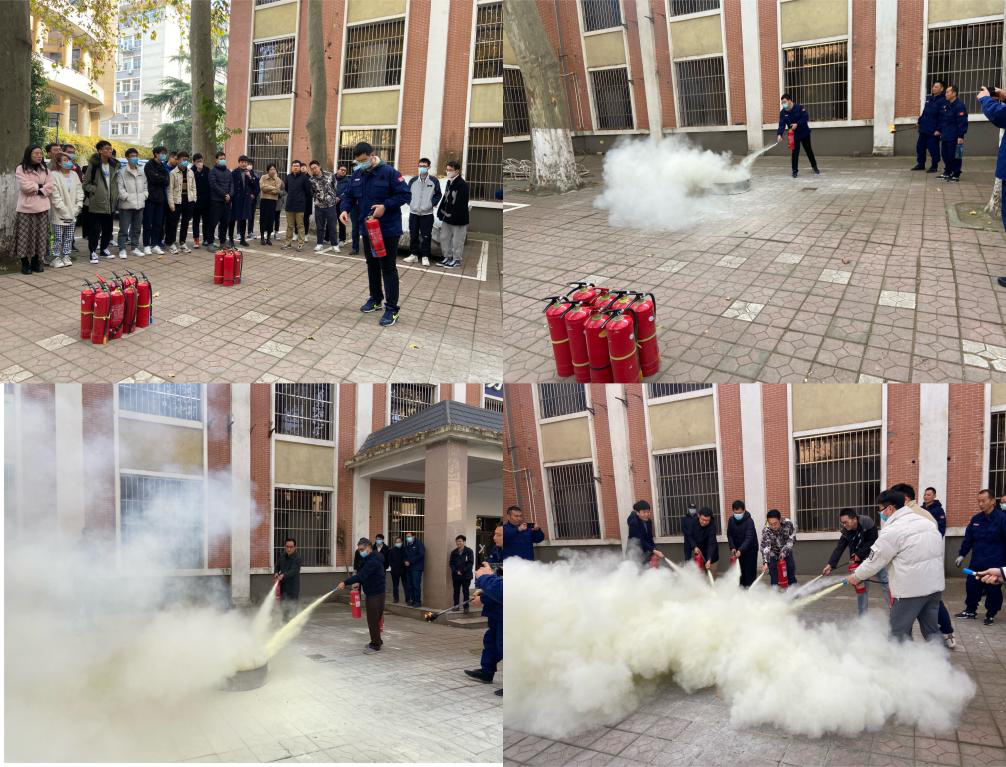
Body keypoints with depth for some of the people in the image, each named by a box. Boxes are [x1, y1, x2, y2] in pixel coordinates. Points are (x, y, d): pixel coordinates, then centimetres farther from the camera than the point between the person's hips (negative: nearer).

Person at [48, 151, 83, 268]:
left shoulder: (74, 175, 9)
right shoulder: (54, 175, -10)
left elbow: (79, 192, 10)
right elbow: (55, 195, -14)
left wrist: (77, 207, -1)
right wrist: (64, 210, -15)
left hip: (72, 213, 6)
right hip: (59, 214, -5)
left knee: (69, 237, 11)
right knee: (58, 237, -1)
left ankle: (65, 256, 20)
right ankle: (55, 257, 6)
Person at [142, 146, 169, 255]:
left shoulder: (163, 166, 16)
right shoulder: (149, 165, -4)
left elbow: (167, 181, 6)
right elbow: (153, 178, -17)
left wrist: (160, 178, -11)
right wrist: (164, 178, -3)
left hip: (160, 198, 6)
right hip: (150, 197, -6)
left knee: (158, 223, 6)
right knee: (148, 223, -2)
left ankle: (155, 245, 10)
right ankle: (147, 245, 3)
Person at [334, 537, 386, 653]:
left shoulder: (373, 561, -21)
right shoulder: (368, 559, 13)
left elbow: (362, 575, -31)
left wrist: (345, 583, -35)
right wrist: (359, 583, 4)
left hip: (376, 594, -10)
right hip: (371, 593, 10)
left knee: (373, 619, -5)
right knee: (373, 618, 16)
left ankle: (375, 645, 3)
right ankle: (376, 641, 27)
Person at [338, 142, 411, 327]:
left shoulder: (388, 172, -14)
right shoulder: (357, 174, 6)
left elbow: (405, 194, -14)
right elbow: (349, 196, 12)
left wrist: (385, 206, -25)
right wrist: (345, 209, -9)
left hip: (388, 229, -7)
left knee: (388, 267, -6)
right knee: (372, 264, 16)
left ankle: (392, 309, -5)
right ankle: (376, 299, 32)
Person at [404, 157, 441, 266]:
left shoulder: (434, 180, -1)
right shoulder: (413, 180, 6)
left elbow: (438, 194, 5)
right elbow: (407, 193, 15)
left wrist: (432, 204, -5)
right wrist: (410, 203, 3)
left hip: (427, 214, -3)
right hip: (413, 212, 3)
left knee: (426, 236, -2)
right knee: (413, 235, 7)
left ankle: (425, 257, 6)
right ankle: (414, 255, 18)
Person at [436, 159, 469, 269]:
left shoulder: (463, 185, -18)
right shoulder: (449, 182, 10)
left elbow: (462, 203, -21)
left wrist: (455, 217, -23)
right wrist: (441, 212, 13)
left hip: (458, 218, -9)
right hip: (447, 217, 9)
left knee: (457, 240, 2)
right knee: (444, 237, 15)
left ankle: (456, 260, 14)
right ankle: (447, 257, 28)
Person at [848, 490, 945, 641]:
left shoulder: (892, 531, -13)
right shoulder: (925, 522, 12)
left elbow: (875, 559, -6)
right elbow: (938, 551, 17)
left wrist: (857, 576, 9)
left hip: (911, 588, -8)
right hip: (935, 584, 8)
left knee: (899, 632, 3)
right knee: (932, 630, 15)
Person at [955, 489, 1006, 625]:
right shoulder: (976, 519, 7)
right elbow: (968, 538, 14)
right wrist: (962, 555, 12)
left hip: (994, 564, -5)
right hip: (977, 562, 5)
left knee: (993, 589, 5)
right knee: (971, 585, 9)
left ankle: (991, 614, 20)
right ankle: (970, 610, 25)